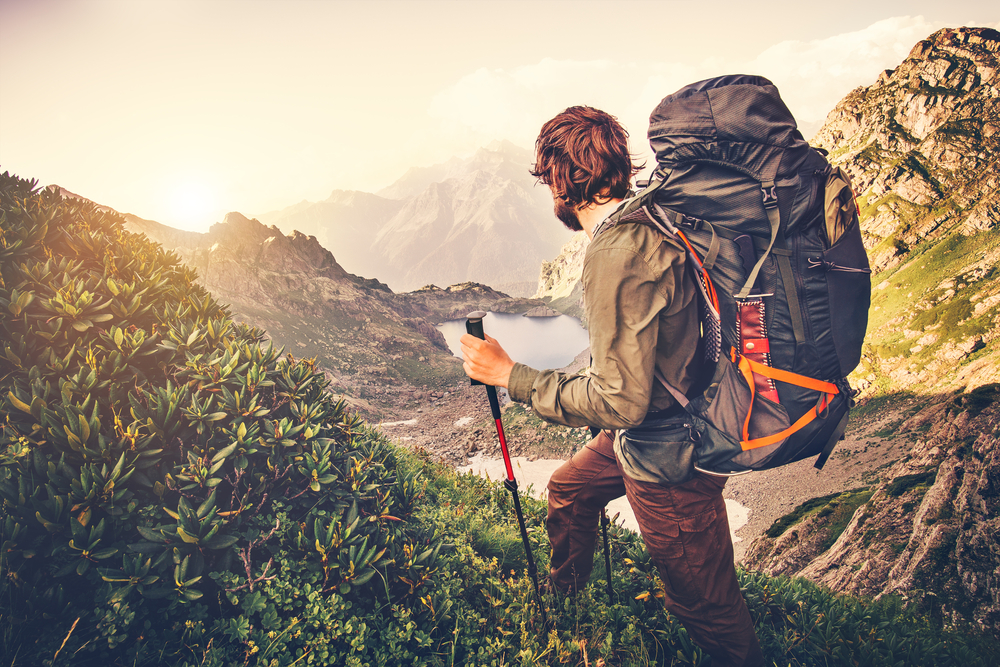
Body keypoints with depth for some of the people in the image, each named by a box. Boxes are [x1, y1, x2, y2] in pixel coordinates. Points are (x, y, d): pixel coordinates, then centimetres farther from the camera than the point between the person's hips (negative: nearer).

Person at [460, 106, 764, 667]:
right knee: (568, 489, 30)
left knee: (708, 607, 11)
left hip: (668, 463, -10)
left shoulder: (617, 251, -29)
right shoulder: (652, 224, 0)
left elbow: (620, 402, -31)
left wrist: (511, 376, -22)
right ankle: (565, 592, 56)